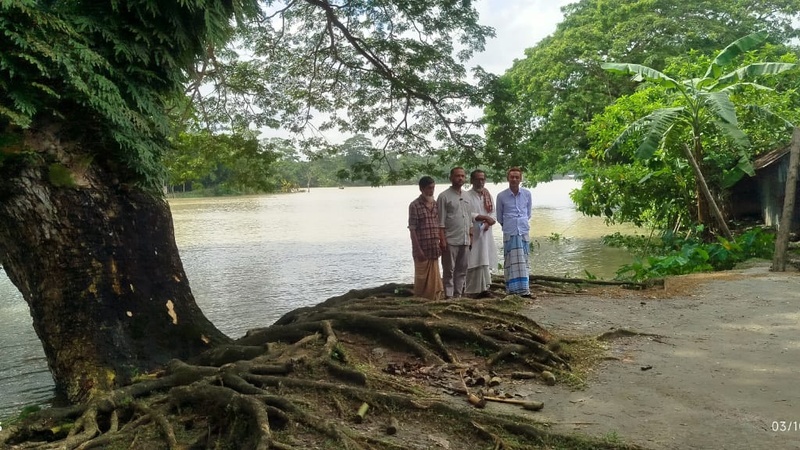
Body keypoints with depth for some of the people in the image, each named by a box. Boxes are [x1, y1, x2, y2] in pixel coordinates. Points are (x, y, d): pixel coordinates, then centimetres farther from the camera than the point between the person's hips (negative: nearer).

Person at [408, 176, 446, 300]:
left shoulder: (435, 204, 11)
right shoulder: (415, 205, -8)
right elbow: (412, 229, -11)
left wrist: (442, 241, 7)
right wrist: (418, 249, -14)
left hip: (434, 249, 6)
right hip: (422, 249, -6)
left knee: (433, 279, 11)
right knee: (422, 280, 3)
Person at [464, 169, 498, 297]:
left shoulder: (488, 195, 14)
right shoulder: (467, 196, -5)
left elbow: (493, 213, 11)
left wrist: (489, 222, -10)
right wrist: (485, 217, -18)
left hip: (486, 233, 6)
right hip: (473, 234, -6)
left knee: (486, 262, 6)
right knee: (475, 262, -6)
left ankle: (484, 288, 11)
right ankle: (473, 290, -2)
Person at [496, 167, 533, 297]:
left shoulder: (527, 194, 3)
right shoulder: (501, 196, -2)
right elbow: (499, 217, 11)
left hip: (524, 231, 2)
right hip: (509, 233, -2)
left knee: (524, 261, 4)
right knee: (511, 261, -2)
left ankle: (524, 289, 7)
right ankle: (512, 290, 2)